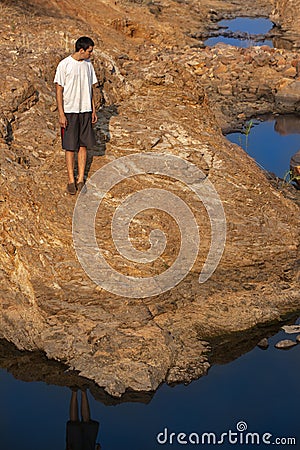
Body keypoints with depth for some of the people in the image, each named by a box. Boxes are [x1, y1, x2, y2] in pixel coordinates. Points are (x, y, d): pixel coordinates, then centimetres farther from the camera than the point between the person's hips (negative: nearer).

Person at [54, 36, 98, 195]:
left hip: (85, 110, 5)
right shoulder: (64, 65, -11)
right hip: (69, 111, -5)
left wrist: (93, 110, 13)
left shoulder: (88, 65, 7)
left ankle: (81, 179, 14)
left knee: (83, 145, 7)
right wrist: (61, 114, -13)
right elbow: (59, 90, -9)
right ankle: (71, 180, 10)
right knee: (70, 147, 1)